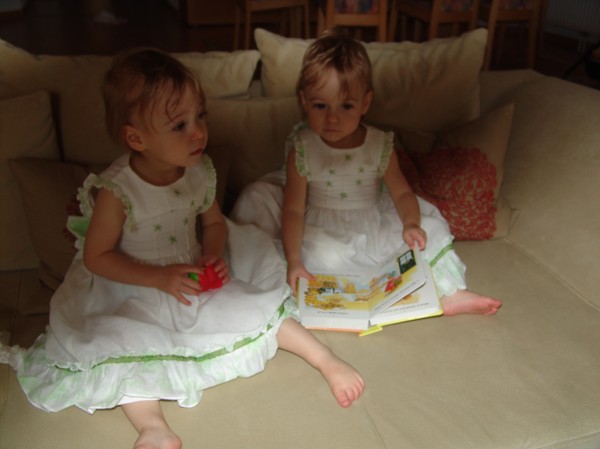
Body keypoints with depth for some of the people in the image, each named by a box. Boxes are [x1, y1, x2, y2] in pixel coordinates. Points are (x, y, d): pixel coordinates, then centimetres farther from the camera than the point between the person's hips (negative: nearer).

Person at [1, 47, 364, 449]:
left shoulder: (201, 172, -8)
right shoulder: (116, 192, -24)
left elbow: (214, 222, 9)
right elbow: (96, 257, -15)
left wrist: (213, 255, -12)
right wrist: (160, 277, -22)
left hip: (195, 278, 4)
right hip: (135, 294, -3)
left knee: (258, 307, -5)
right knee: (116, 341, -29)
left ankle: (326, 359, 6)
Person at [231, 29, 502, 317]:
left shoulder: (380, 146, -8)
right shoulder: (302, 149, -14)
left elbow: (402, 193, -1)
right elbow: (293, 209, -15)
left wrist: (410, 225, -23)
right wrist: (294, 262, -23)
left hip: (373, 226, 2)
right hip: (323, 232, -1)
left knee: (431, 230, -13)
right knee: (328, 259, -32)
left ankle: (450, 294, -10)